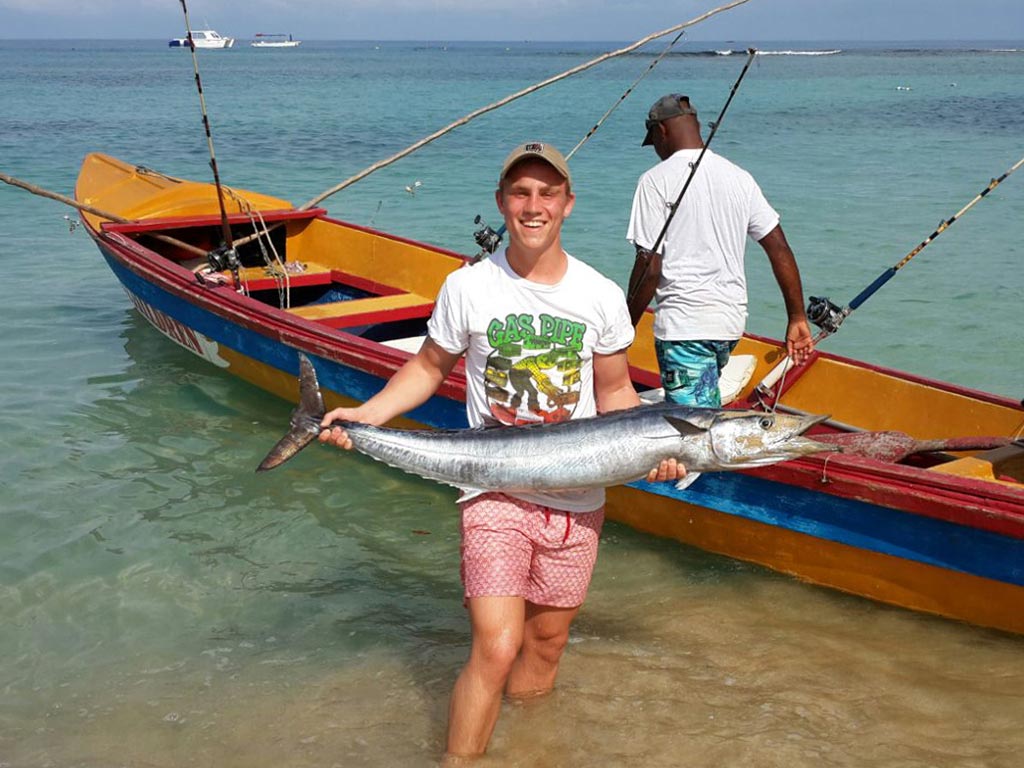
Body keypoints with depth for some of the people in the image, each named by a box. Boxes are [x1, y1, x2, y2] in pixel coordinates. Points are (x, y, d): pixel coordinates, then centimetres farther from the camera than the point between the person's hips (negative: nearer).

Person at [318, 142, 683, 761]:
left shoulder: (602, 295, -3)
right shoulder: (468, 288, -7)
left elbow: (614, 391, 7)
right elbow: (430, 368, 6)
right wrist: (366, 414, -8)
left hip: (578, 498, 3)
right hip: (496, 494, -2)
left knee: (547, 641, 15)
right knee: (496, 647, -13)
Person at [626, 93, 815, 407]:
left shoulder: (657, 180, -7)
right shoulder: (739, 177, 10)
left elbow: (650, 267, -12)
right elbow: (780, 249, 7)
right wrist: (798, 318, 11)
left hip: (683, 324, -7)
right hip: (733, 321, 7)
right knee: (708, 412, 25)